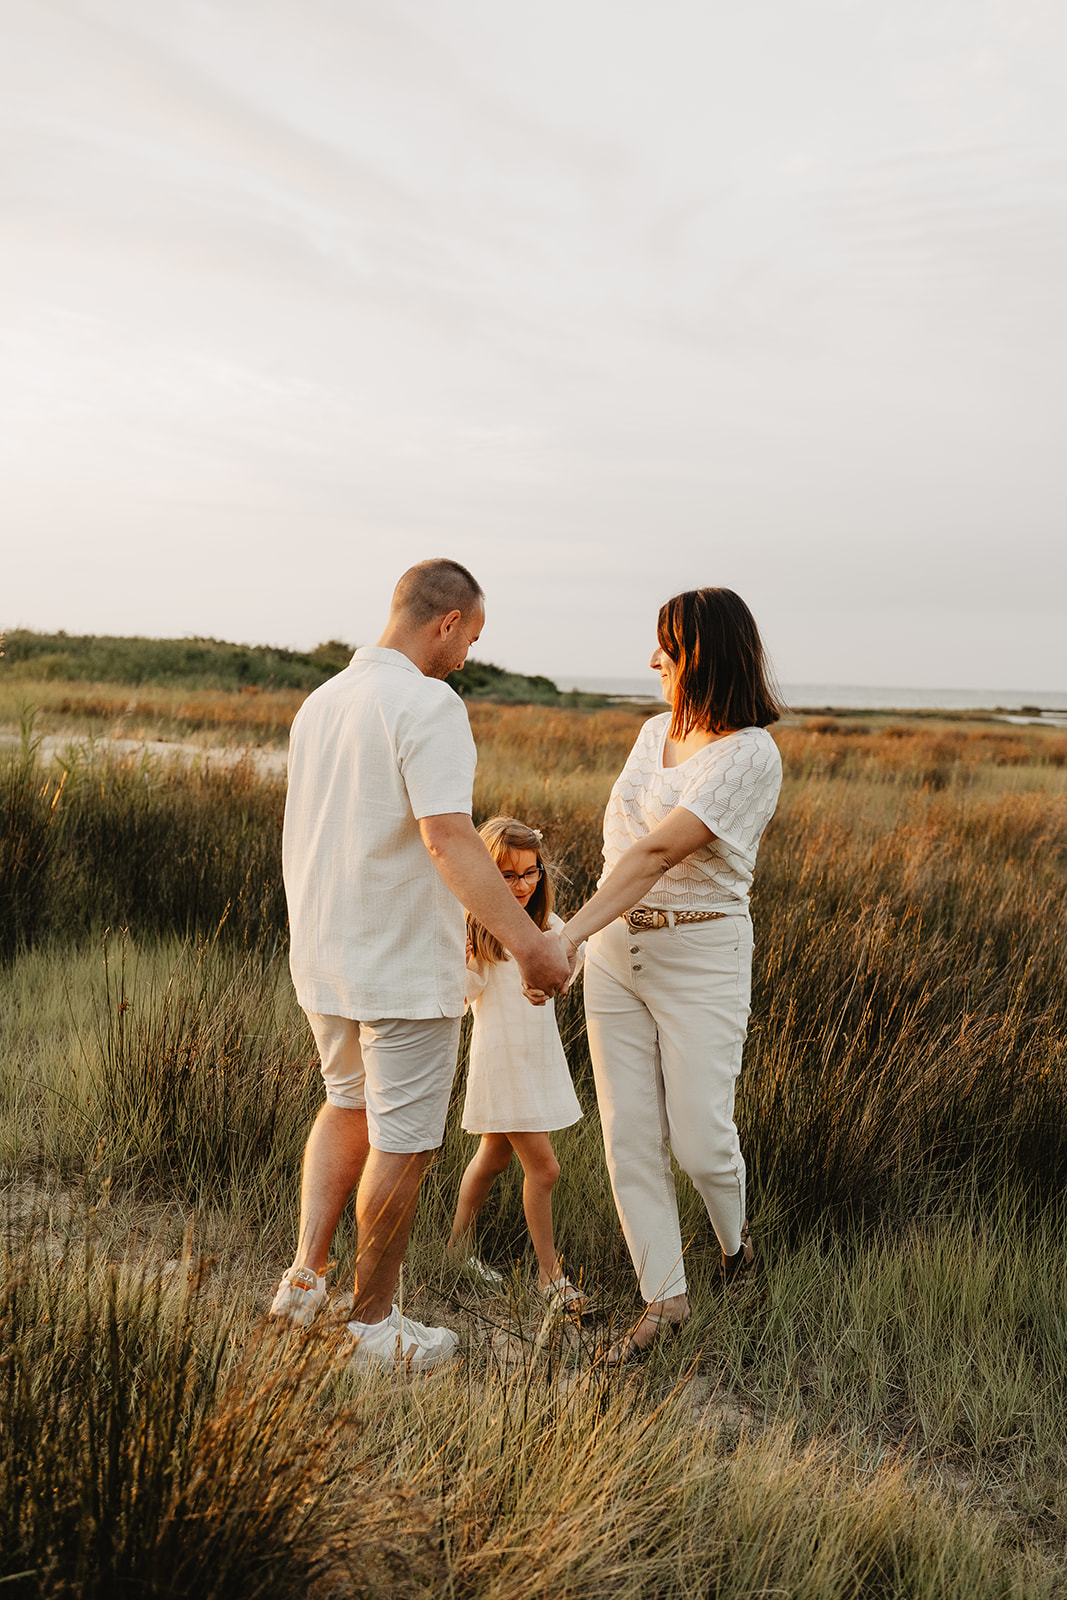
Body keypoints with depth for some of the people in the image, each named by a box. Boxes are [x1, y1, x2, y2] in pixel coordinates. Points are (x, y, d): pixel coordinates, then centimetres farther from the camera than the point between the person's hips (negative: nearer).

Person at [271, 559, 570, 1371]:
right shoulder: (429, 704, -17)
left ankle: (307, 1271, 22)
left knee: (350, 1104, 27)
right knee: (402, 1143, 7)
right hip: (403, 965, -8)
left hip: (325, 957, 8)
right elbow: (448, 837, -28)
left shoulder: (320, 702, 9)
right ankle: (374, 1322, 20)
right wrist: (528, 941, -27)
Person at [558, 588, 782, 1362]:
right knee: (630, 1137, 4)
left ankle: (733, 1230, 33)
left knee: (699, 1138, -1)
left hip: (703, 957, -6)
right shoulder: (655, 732, 8)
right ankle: (665, 1296, 18)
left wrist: (571, 935, -30)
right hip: (616, 951, 6)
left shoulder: (752, 754, -15)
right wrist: (591, 938, 15)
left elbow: (659, 849, -24)